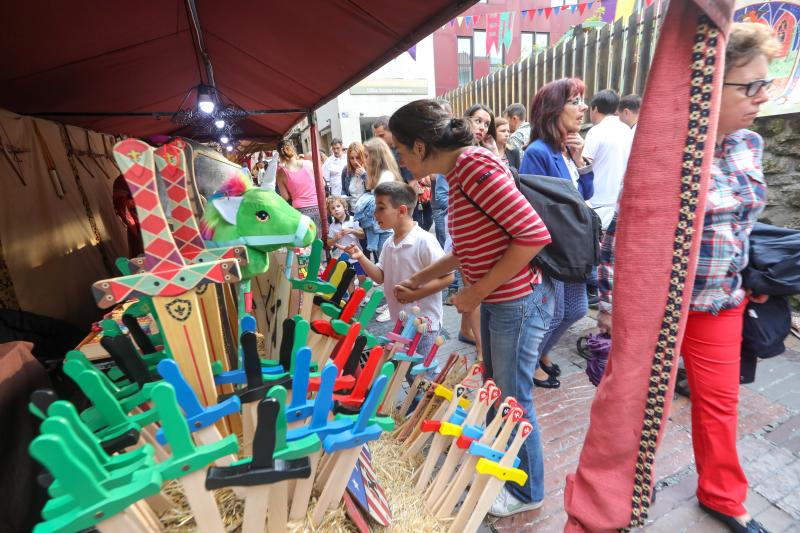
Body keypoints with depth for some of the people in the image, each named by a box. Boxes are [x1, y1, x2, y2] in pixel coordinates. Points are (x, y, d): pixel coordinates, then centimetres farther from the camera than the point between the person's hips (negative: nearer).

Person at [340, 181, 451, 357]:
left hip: (423, 324, -7)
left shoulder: (424, 241, -19)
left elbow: (447, 277, -18)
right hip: (398, 322, 8)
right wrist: (361, 258, -6)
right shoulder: (389, 244, 5)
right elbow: (380, 277, 9)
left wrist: (414, 294, -24)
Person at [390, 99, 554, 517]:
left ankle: (527, 492, 36)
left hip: (518, 304, -9)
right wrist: (421, 278, 17)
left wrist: (477, 292, -20)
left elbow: (535, 234, -25)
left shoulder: (475, 166, -22)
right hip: (496, 302, 9)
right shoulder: (459, 172, 7)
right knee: (495, 391, 23)